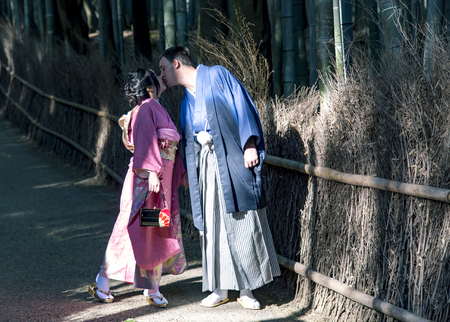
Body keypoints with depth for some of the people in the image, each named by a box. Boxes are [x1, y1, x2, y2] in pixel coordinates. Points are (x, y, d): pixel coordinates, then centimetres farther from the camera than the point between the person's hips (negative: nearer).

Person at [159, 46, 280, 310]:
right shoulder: (187, 100, 20)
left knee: (242, 224, -5)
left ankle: (246, 290, 0)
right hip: (206, 167, 6)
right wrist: (189, 173, 23)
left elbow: (242, 106, -7)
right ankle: (221, 289, 9)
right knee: (213, 226, 3)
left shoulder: (216, 76, 0)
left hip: (231, 161, -6)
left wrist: (249, 145, -16)